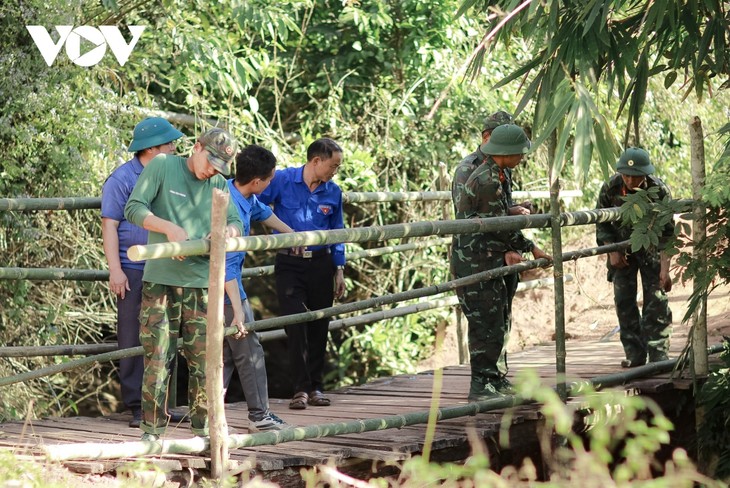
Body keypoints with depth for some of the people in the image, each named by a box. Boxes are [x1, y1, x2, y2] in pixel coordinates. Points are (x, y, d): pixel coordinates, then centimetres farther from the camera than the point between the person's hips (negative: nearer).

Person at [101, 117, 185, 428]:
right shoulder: (122, 179, -5)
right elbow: (110, 226, -8)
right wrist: (115, 270, -15)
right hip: (135, 270, -6)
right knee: (133, 339, -4)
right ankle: (136, 407, -1)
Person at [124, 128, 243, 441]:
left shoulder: (219, 184, 13)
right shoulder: (162, 166, 0)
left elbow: (236, 223, 13)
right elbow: (133, 208, -4)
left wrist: (227, 231, -12)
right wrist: (169, 228, -18)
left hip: (202, 283, 4)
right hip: (160, 281, -4)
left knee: (204, 358, 3)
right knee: (157, 356, -5)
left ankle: (203, 428, 13)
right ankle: (152, 430, 1)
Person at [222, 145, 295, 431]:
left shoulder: (246, 199, 1)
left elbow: (263, 213, 26)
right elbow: (227, 266, -28)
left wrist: (291, 234, 43)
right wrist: (238, 310, -28)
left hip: (224, 286, 10)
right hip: (226, 290, -10)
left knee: (226, 353, 12)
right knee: (249, 352, 0)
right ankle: (259, 416, 9)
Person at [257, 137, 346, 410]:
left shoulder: (333, 192, 4)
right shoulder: (281, 181, -8)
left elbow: (337, 233, 12)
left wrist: (339, 269, 10)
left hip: (321, 264, 3)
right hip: (289, 265, -3)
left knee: (318, 327, 7)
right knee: (295, 326, -8)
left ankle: (316, 387, 16)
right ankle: (301, 388, -2)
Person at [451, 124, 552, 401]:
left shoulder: (493, 174, 14)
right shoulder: (487, 180, -20)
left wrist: (507, 250, 6)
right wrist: (530, 248, -5)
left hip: (486, 261, 11)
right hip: (477, 262, -11)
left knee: (500, 318, 17)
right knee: (486, 323, -7)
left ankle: (497, 378, 25)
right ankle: (480, 386, -3)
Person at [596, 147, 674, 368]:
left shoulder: (660, 190, -24)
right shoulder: (610, 188, -19)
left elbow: (667, 233, -20)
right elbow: (602, 223, -3)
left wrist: (665, 268, -26)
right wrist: (612, 251, -12)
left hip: (651, 249, -2)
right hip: (622, 248, 2)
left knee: (656, 299, -7)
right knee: (624, 300, -2)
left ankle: (658, 353, -3)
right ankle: (635, 354, 4)